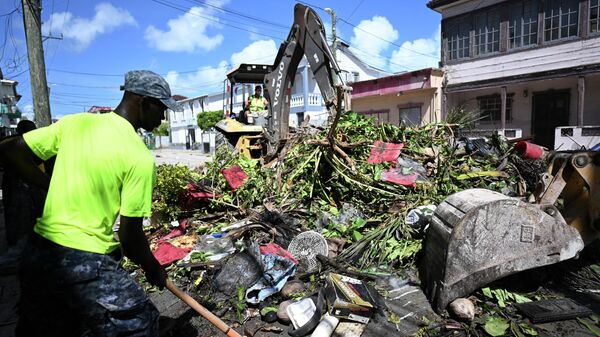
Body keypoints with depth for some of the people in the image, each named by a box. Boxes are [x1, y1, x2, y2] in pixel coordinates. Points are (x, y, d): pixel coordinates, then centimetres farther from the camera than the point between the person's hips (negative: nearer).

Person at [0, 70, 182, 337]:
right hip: (85, 264, -7)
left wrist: (55, 187, 13)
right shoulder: (140, 157, -16)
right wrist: (153, 269, 4)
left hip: (36, 253, 8)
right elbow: (130, 238, -13)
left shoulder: (73, 123, 2)